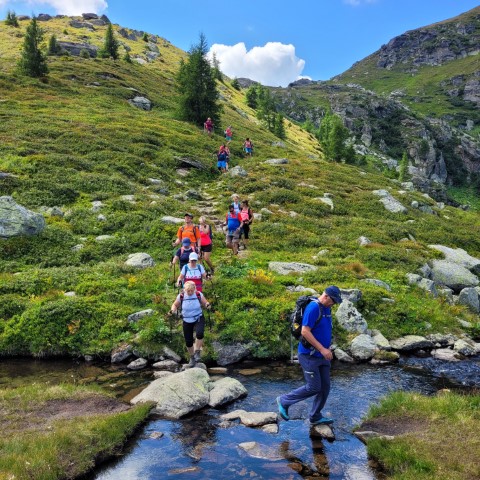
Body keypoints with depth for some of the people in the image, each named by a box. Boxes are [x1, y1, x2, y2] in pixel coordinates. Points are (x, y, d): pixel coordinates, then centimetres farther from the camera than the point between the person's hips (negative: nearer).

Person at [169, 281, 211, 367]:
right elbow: (175, 305, 5)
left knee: (199, 333, -31)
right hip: (187, 321, 2)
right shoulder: (181, 296, -12)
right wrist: (172, 310, -16)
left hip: (199, 319, -1)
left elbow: (205, 303, 2)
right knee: (188, 342, 5)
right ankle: (192, 359, 32)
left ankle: (197, 352, -7)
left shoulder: (199, 295, -12)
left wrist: (207, 305, -21)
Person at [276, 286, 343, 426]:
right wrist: (322, 349, -22)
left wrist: (327, 348, 12)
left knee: (325, 387, 9)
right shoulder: (313, 308, -20)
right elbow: (305, 332, -24)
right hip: (309, 355, -9)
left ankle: (315, 417, 24)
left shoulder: (327, 309, 9)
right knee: (313, 387, -5)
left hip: (322, 355, 9)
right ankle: (284, 401, 13)